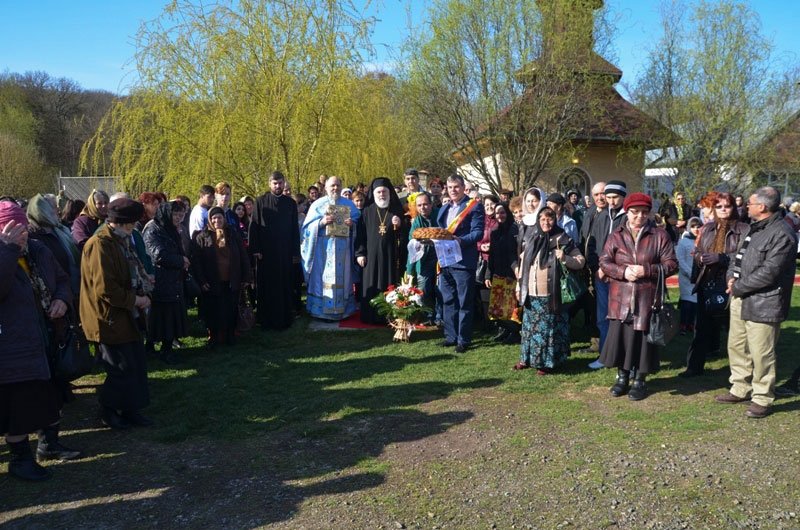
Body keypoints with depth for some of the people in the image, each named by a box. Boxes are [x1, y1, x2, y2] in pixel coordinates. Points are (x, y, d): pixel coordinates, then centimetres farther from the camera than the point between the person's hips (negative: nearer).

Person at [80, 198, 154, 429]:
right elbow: (105, 289, -25)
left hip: (127, 316, 10)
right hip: (110, 319, -10)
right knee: (122, 369, 0)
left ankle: (131, 409, 27)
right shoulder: (100, 245, -20)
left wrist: (143, 279, 2)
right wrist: (135, 300, -17)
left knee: (136, 365, 15)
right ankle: (109, 411, 19)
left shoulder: (121, 241, 12)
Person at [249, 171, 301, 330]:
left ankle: (284, 319, 14)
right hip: (266, 252, -2)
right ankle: (266, 320, 12)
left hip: (285, 252, 2)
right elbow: (254, 227, -2)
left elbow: (295, 229, 7)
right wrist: (255, 250, -9)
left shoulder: (290, 203, 7)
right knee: (267, 288, 4)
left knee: (285, 287, 5)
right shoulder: (261, 202, 1)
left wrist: (296, 252, 3)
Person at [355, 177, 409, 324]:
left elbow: (406, 234, 8)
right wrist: (359, 253, -5)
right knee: (371, 288, 2)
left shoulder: (398, 211, 7)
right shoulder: (367, 211, 6)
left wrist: (400, 226, -12)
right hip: (372, 255, 0)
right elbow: (360, 234, 3)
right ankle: (370, 316, 9)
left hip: (391, 255, 0)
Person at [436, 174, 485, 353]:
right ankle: (451, 336, 24)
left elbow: (478, 232, -14)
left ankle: (463, 340, 9)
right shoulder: (444, 208, 17)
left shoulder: (474, 206, -6)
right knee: (448, 301, 13)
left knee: (464, 303, 1)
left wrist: (460, 241, -28)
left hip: (463, 261, -7)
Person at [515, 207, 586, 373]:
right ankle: (528, 358, 25)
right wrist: (519, 286, 14)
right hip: (531, 293, 5)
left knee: (548, 327, 1)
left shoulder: (562, 240, -5)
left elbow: (581, 261, -4)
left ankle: (546, 361, 11)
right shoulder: (532, 238, 9)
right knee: (530, 326, 13)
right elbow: (523, 263, 14)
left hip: (550, 294, -5)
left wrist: (564, 258, -22)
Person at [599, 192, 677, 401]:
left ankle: (640, 380, 20)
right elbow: (604, 262, 4)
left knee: (642, 337, 3)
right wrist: (623, 271, -14)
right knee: (620, 335, 5)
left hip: (647, 297, -1)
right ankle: (622, 376, 23)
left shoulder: (660, 236, 2)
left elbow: (671, 264, -1)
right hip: (620, 297, 2)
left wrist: (646, 270, -15)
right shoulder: (616, 235, 6)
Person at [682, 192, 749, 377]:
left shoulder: (743, 229, -4)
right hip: (707, 283, 4)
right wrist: (701, 258, -3)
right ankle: (695, 365, 15)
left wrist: (721, 258, -21)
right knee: (703, 325, 7)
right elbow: (696, 252, 16)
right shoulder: (707, 228, 12)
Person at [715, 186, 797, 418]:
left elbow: (768, 273, -22)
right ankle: (741, 389, 33)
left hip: (762, 303, -10)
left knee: (761, 353, -1)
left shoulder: (782, 234, -17)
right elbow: (738, 256, 19)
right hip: (741, 299, 10)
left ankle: (762, 399, 13)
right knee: (736, 346, 18)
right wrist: (731, 276, 0)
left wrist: (738, 287, -14)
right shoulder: (754, 228, 14)